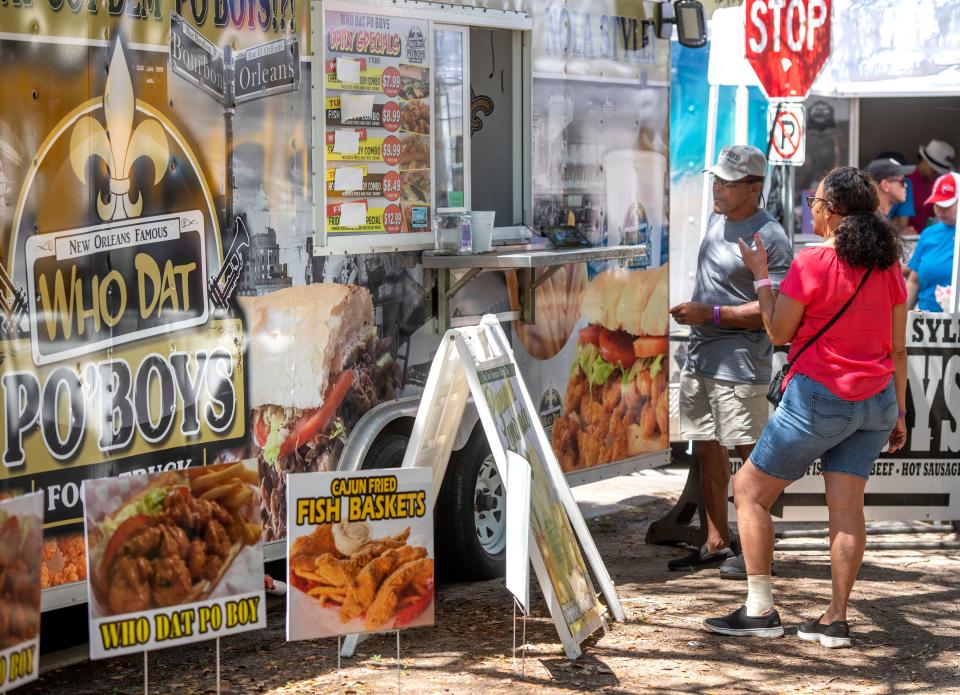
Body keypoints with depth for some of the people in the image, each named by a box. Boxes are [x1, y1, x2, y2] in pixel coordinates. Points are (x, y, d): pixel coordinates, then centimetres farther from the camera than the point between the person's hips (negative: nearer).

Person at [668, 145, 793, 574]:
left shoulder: (769, 237, -14)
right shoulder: (716, 221, 13)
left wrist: (711, 313, -20)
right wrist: (693, 311, 17)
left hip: (739, 364, -9)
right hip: (699, 357, 9)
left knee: (750, 455, -4)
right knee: (707, 449, 11)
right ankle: (716, 543, 19)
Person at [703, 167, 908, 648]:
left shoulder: (812, 263, -14)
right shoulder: (888, 265, 5)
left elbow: (778, 332, -5)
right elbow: (898, 347, 9)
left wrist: (760, 274, 5)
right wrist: (898, 412, 16)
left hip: (819, 397, -6)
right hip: (876, 400, 6)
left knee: (749, 490, 5)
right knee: (847, 506, 6)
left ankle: (760, 610, 4)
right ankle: (835, 620, 3)